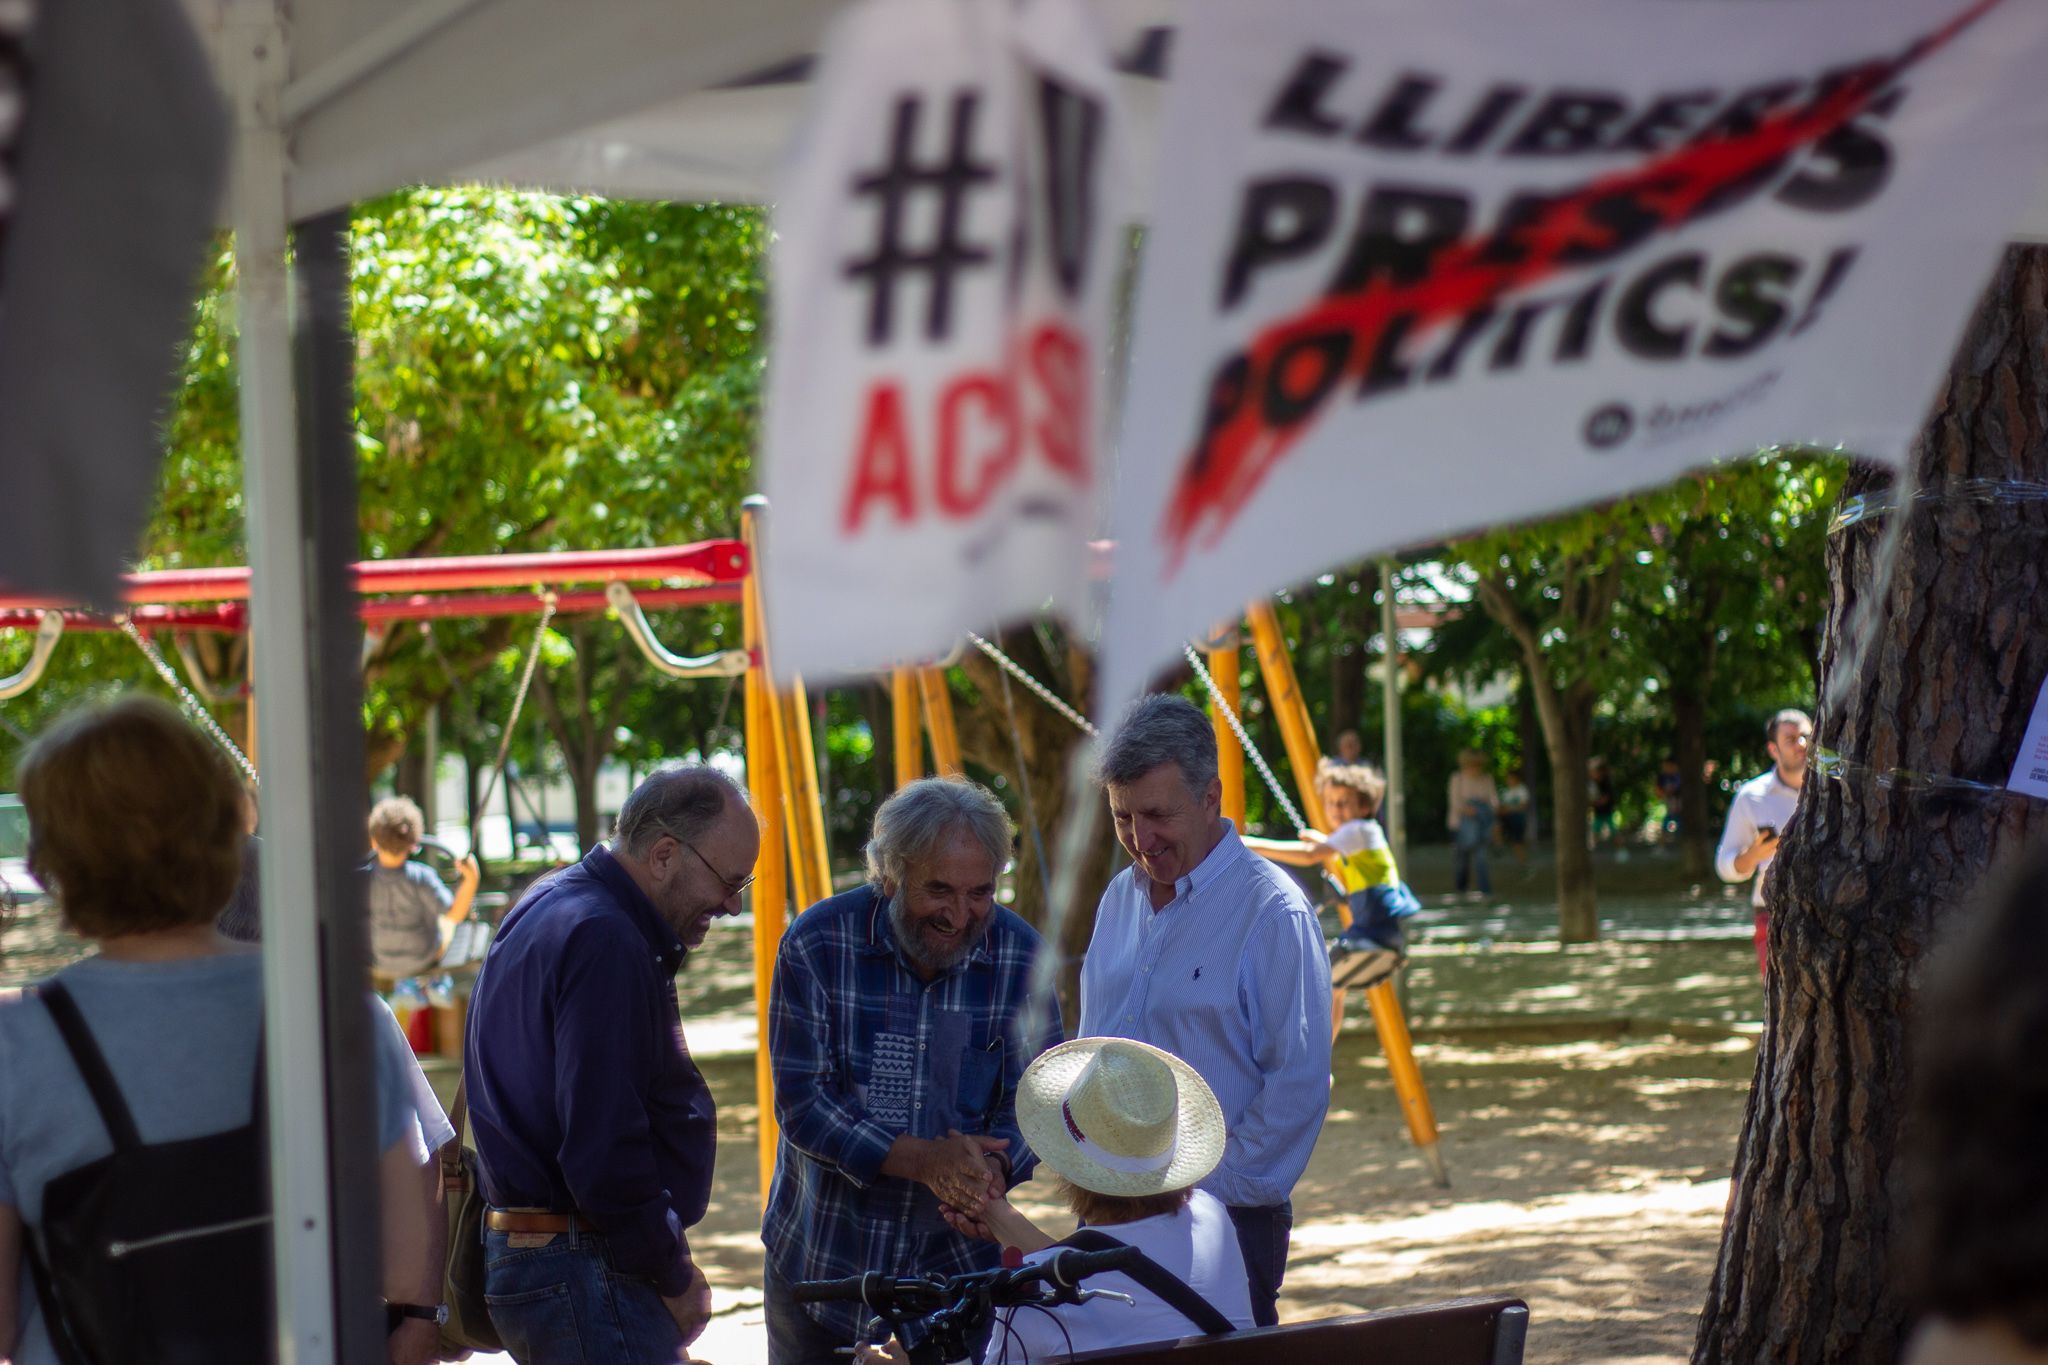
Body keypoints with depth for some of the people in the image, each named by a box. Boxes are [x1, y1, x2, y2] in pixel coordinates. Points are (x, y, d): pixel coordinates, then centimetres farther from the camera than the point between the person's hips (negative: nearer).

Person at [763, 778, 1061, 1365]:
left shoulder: (1022, 957, -7)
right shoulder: (819, 945, -13)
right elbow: (803, 1105, -16)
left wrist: (992, 1165, -27)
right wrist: (925, 1160, -29)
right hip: (821, 1261, -1)